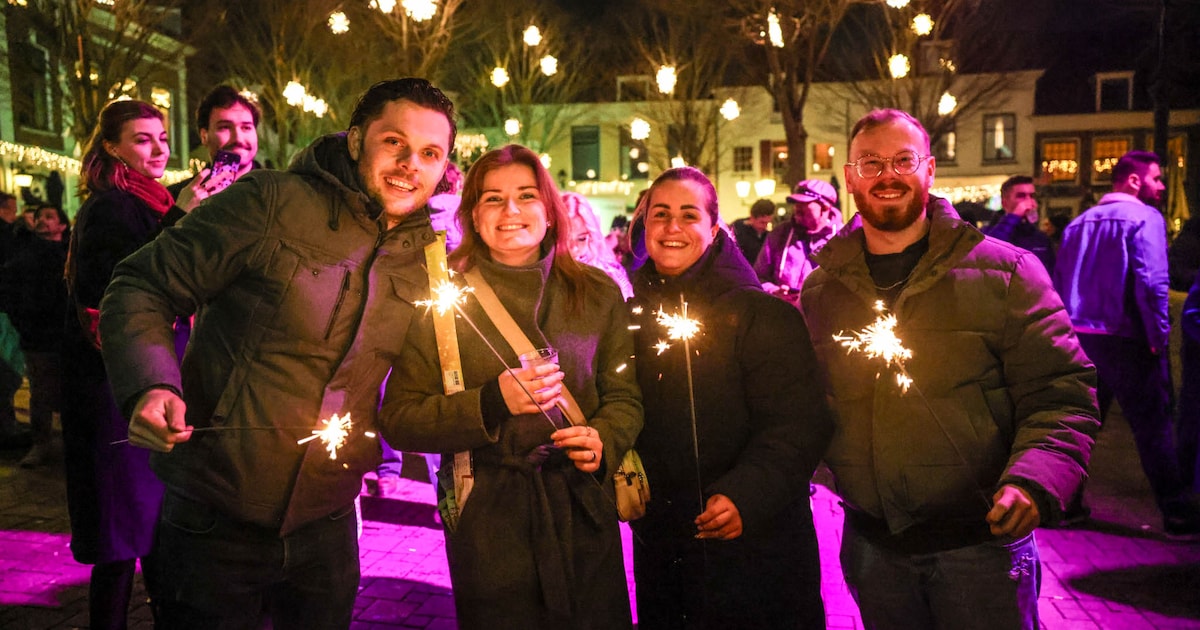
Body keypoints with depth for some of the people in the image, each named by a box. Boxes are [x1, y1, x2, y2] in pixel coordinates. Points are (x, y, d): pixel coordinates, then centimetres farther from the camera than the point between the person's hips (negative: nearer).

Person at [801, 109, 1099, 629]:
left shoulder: (1002, 272, -6)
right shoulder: (821, 289, 4)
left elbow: (1059, 396, -9)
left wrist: (1033, 480, -25)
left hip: (980, 542, -3)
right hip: (870, 545, 3)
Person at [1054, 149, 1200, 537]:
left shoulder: (1080, 222, 14)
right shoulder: (1144, 218, -7)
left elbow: (1059, 283, 14)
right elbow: (1151, 282, -19)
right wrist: (1159, 335, -12)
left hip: (1080, 335, 7)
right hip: (1124, 338, -6)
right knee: (1152, 426, 2)